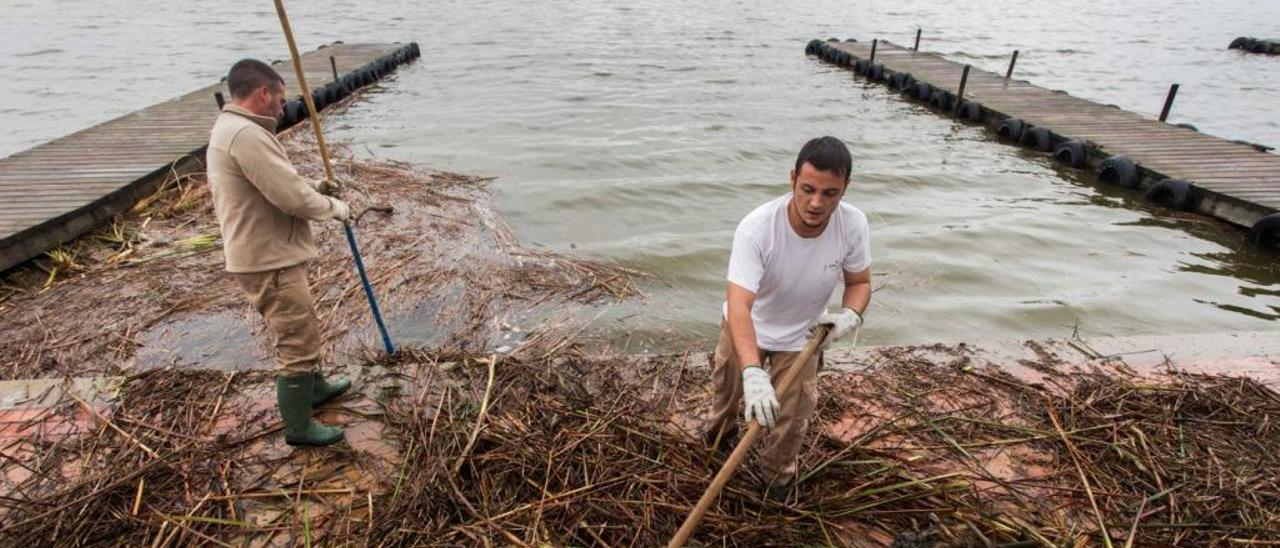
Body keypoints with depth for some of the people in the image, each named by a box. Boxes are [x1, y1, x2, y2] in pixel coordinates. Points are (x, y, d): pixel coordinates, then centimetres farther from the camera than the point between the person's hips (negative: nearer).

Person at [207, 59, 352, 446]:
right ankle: (298, 427, 14)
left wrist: (312, 187, 10)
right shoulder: (246, 134, -23)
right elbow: (293, 198, -24)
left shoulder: (229, 128, 13)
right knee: (297, 342, 0)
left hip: (265, 254, 11)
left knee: (300, 330, 27)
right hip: (268, 261, -11)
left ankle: (315, 387, 46)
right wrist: (336, 208, -7)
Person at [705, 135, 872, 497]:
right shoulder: (756, 228, -38)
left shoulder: (853, 225, -25)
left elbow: (859, 281, -6)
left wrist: (851, 314, -29)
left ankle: (777, 481, 42)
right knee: (728, 391, 24)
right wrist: (753, 373, -58)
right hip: (745, 329, -1)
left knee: (791, 420, 9)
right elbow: (739, 306, -45)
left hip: (801, 337, 2)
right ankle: (721, 434, 62)